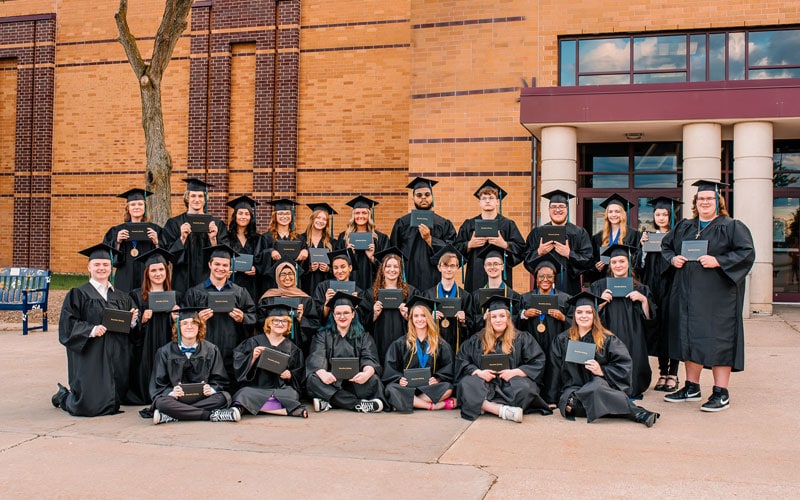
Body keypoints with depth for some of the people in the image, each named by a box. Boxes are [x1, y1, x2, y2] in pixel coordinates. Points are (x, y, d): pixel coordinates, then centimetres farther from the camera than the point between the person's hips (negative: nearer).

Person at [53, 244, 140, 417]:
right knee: (90, 406, -10)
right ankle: (63, 396, 25)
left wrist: (132, 320, -7)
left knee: (112, 405, 5)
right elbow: (68, 324, -7)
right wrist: (91, 330, -21)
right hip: (90, 356, -5)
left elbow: (129, 325, 15)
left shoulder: (121, 297, 16)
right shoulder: (78, 294, 1)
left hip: (116, 357, 5)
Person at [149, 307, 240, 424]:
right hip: (176, 399, -1)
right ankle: (211, 415, -31)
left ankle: (168, 417, -31)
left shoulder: (211, 350, 10)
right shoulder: (165, 352, 7)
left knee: (224, 397, -30)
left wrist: (211, 389, -15)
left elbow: (220, 380, 9)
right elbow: (159, 385, 4)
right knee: (161, 402, -34)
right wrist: (171, 392, -19)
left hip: (202, 397, 1)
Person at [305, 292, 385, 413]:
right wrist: (322, 373, -31)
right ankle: (359, 405, -35)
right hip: (330, 383, 0)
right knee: (313, 379, -31)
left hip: (355, 383, 0)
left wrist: (367, 373, -30)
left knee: (373, 380, -30)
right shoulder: (323, 335, 12)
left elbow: (369, 359, -4)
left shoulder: (364, 336, 13)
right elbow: (316, 358, -6)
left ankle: (328, 403, -32)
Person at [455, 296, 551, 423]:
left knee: (525, 387, -36)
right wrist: (478, 372, -10)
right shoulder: (477, 340, 15)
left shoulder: (522, 338, 10)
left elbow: (538, 362, 1)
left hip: (510, 383, -1)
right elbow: (461, 360, 9)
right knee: (465, 385, -33)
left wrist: (515, 372, -14)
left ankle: (487, 407, -30)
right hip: (485, 382, 1)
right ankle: (504, 410, -41)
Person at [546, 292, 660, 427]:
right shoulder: (562, 340, 13)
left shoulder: (607, 339, 8)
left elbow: (624, 366, 0)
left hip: (598, 384, -1)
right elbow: (555, 371, 12)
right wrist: (552, 401, 8)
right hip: (573, 388, 2)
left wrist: (602, 371, -16)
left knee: (597, 385, -39)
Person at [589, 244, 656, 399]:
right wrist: (601, 302, -11)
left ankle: (632, 390, 9)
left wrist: (644, 300, -9)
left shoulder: (641, 289, 14)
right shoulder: (599, 287, 10)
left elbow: (650, 319, 6)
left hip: (632, 344, 1)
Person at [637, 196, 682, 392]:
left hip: (672, 289, -4)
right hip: (654, 290, 4)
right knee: (658, 329, 5)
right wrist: (644, 247, -6)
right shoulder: (649, 237, 12)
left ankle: (673, 374, 4)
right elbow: (642, 267, 8)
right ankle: (663, 373, 13)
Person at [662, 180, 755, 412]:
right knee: (690, 338, 9)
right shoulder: (684, 227, 14)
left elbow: (747, 253, -10)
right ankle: (692, 388, 20)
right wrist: (673, 259, 2)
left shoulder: (732, 227, -2)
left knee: (718, 339, -5)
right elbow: (665, 246, 23)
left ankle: (721, 393, 2)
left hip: (717, 295, -5)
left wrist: (718, 261, -20)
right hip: (688, 293, 6)